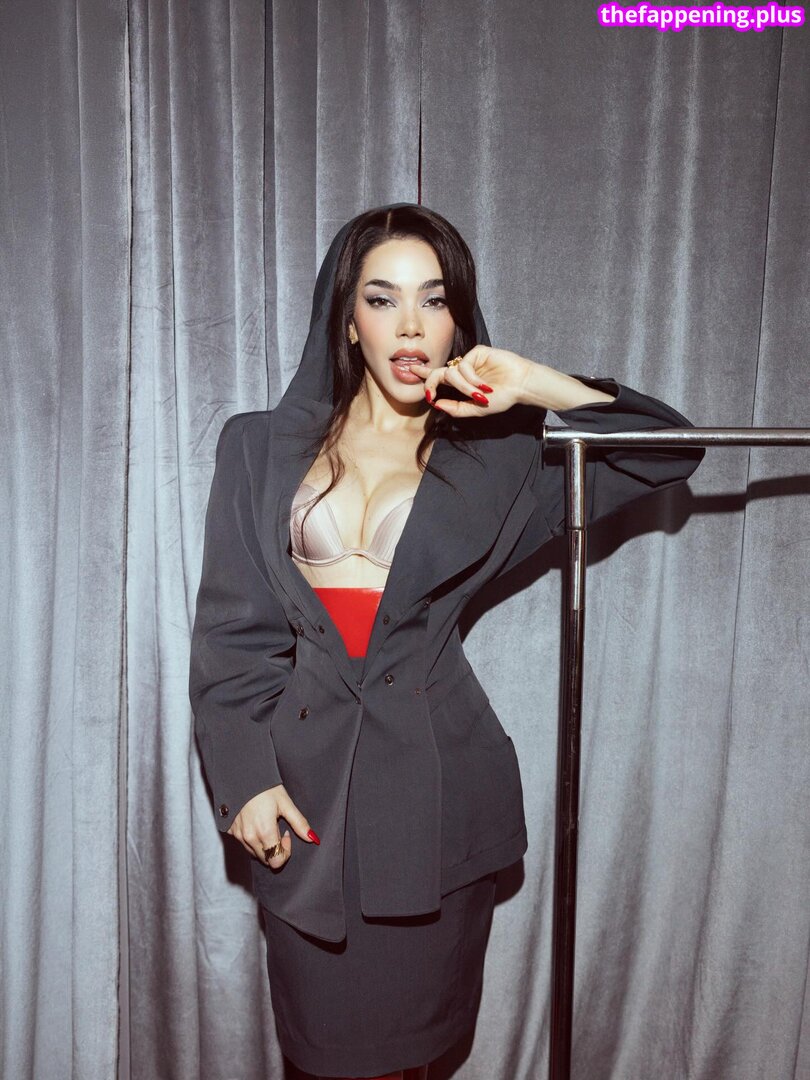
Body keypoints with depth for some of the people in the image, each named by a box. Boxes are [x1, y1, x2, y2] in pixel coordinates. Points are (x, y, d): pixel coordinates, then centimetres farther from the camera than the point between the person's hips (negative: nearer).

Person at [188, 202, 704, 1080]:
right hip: (304, 768, 1)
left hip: (434, 775, 0)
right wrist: (245, 779, -5)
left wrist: (539, 386, -4)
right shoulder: (262, 449, 6)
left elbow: (671, 449, 6)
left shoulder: (492, 463, 6)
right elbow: (229, 627, 3)